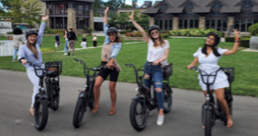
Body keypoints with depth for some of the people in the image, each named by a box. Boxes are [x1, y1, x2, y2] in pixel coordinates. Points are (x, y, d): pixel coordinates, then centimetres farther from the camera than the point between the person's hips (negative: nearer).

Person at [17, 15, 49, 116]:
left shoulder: (37, 44, 12)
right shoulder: (23, 47, 0)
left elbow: (41, 33, 16)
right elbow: (20, 55, -18)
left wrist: (43, 22, 20)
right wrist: (22, 60, -42)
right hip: (31, 70, -5)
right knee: (38, 86, -19)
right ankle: (32, 107, -8)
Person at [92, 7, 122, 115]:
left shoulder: (118, 44, -4)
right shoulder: (107, 40, 11)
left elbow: (114, 53, -24)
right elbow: (105, 26, 13)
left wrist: (111, 61, -42)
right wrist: (105, 14, 13)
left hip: (113, 66, -5)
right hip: (103, 65, 5)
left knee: (112, 88, -1)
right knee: (97, 84, -9)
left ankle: (113, 108, 16)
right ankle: (96, 105, 5)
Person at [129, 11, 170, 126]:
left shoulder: (165, 43, 2)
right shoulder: (150, 42, 5)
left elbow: (165, 56, -4)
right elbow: (142, 31, -4)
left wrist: (159, 60, -26)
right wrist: (132, 20, -12)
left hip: (158, 68, -3)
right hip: (148, 66, 3)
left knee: (158, 89, -19)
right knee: (147, 88, 10)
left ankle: (161, 112, -11)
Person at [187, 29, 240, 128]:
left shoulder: (218, 51, 0)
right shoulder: (200, 51, 8)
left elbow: (233, 51, -9)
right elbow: (194, 62, 3)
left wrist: (237, 39, -12)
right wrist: (191, 65, -18)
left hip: (217, 76, -2)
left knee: (220, 98, -11)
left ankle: (228, 117, 13)